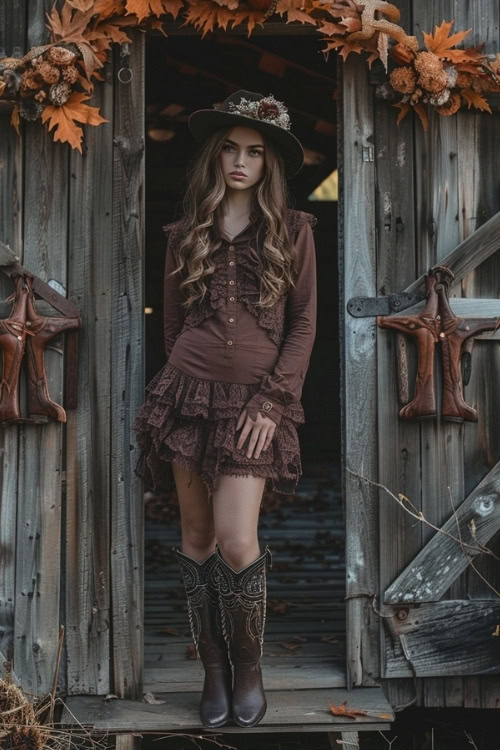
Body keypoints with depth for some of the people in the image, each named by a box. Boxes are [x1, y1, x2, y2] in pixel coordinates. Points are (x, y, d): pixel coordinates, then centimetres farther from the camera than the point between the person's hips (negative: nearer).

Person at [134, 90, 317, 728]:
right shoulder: (186, 234, 9)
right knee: (197, 537, 4)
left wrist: (272, 400, -8)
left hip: (256, 403, -3)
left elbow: (305, 324, 0)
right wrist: (183, 381, 14)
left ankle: (250, 668, 11)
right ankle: (214, 670, 18)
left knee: (237, 542, -11)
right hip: (189, 392, 3)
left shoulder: (293, 230, 3)